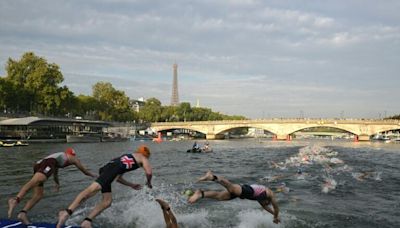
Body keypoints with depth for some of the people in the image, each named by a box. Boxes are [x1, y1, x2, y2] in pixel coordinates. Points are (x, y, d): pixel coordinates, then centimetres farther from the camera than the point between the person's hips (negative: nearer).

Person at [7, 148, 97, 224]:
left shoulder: (58, 155, 43)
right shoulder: (73, 158, 28)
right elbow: (84, 170, 40)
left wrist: (57, 183, 71)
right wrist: (92, 175, 58)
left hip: (38, 164, 7)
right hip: (48, 164, -7)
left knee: (38, 195, 5)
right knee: (34, 181, -30)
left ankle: (22, 213, -12)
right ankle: (16, 199, -52)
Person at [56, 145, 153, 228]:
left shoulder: (128, 157, 40)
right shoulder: (142, 158, 20)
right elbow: (148, 172, 3)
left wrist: (131, 185, 49)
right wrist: (149, 182, 25)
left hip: (106, 168, 9)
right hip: (113, 168, -9)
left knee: (107, 201, 7)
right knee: (94, 188, -24)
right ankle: (67, 212, -36)